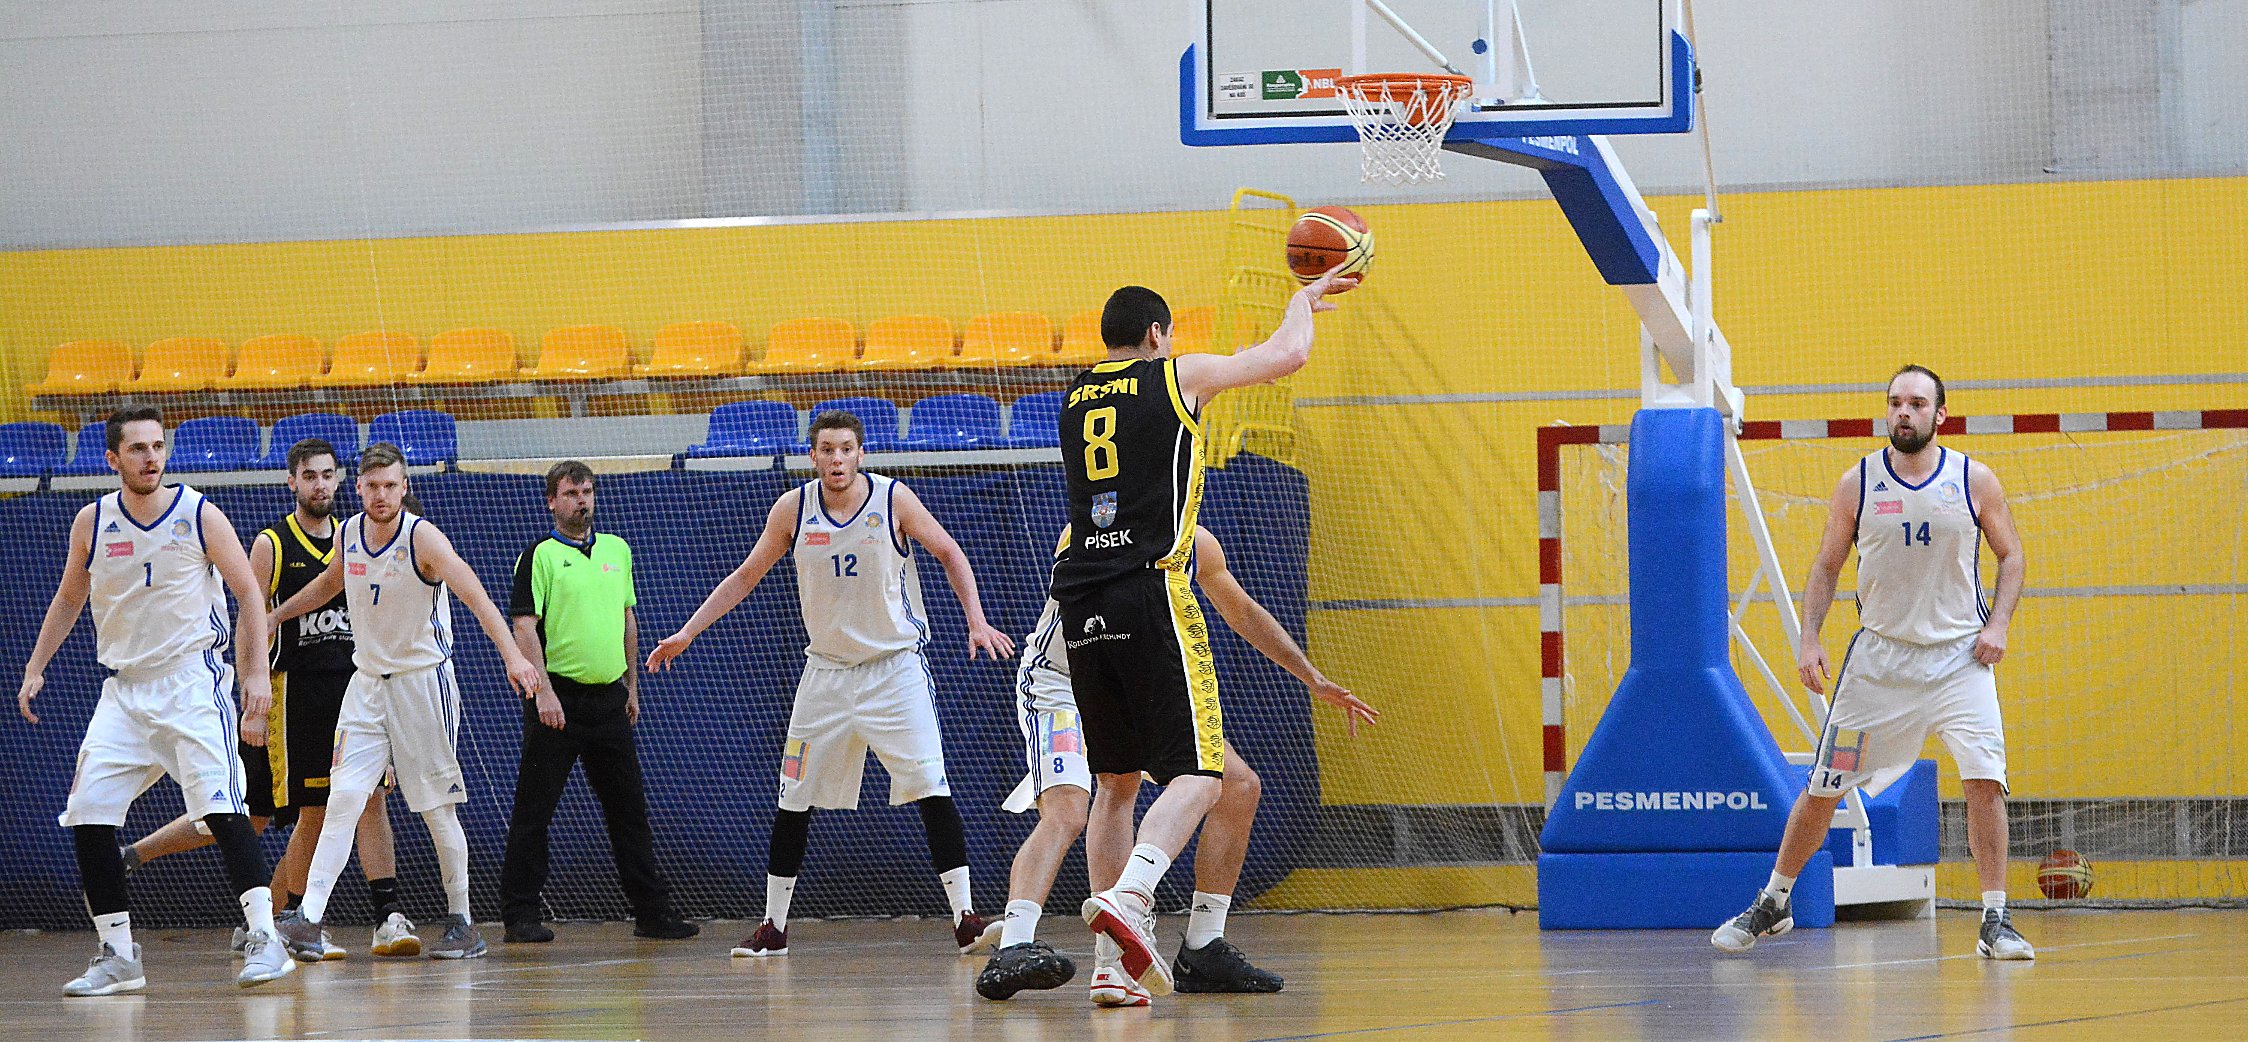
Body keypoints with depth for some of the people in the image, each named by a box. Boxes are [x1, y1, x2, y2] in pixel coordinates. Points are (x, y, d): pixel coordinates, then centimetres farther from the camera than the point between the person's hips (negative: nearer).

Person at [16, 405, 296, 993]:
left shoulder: (199, 515, -5)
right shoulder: (92, 522, 3)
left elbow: (249, 595, 1)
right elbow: (69, 598, 19)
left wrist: (258, 674, -7)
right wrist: (36, 668, 12)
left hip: (192, 680, -4)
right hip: (125, 688, 4)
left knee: (220, 806, -20)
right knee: (87, 814, -4)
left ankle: (264, 938, -21)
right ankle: (118, 956, 6)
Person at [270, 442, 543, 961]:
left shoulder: (423, 537, -17)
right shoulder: (349, 533, 2)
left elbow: (474, 595, -29)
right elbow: (330, 582, 24)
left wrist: (511, 654, -42)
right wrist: (273, 616, 30)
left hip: (423, 680, -4)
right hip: (368, 681, 4)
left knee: (438, 809, 1)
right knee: (343, 799, -8)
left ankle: (462, 925, 12)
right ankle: (308, 920, -14)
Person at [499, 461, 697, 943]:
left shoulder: (617, 550, 14)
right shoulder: (540, 556, -4)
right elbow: (524, 626, -11)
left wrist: (632, 687, 18)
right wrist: (543, 691, -19)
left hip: (609, 699, 6)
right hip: (558, 696, -6)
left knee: (628, 807, 8)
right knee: (534, 809, -3)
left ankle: (651, 911, 13)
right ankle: (520, 915, 1)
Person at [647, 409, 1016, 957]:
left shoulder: (893, 500, -10)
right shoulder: (793, 509, -3)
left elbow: (949, 554, 1)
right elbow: (745, 577, 7)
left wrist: (977, 622, -11)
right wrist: (687, 633, 4)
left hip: (895, 664, -3)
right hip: (827, 669, 3)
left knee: (932, 789, -14)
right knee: (794, 800, 3)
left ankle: (965, 918, -12)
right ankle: (773, 927, 13)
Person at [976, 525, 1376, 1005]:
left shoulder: (1197, 545, -2)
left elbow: (1245, 615, 15)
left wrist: (1316, 681, 17)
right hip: (1060, 685, -8)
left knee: (1240, 788, 4)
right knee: (1066, 812, -32)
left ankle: (1202, 952, 11)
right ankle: (1012, 952, -45)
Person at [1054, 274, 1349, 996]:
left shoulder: (1076, 396, 19)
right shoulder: (1178, 376, 3)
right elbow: (1288, 354, 10)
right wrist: (1303, 300, 31)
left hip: (1081, 604, 6)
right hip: (1150, 594, -6)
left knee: (1116, 783, 15)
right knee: (1197, 776, -8)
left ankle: (1113, 963, 8)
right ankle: (1128, 895, -35)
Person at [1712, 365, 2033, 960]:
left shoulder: (1974, 482, -2)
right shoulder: (1858, 484, -1)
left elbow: (2011, 557, 8)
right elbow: (1826, 567, 7)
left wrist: (1998, 623, -7)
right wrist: (1809, 638, -4)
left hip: (1958, 655, -1)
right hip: (1879, 654, 1)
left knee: (1984, 779, -16)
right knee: (1824, 788, 4)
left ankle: (1995, 922, -8)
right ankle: (1771, 906, 21)